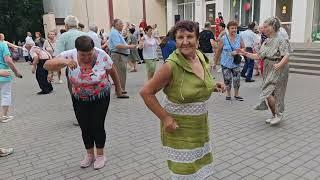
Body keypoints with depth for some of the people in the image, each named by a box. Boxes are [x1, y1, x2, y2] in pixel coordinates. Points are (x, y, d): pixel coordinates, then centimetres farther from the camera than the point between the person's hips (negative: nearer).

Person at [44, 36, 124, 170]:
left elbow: (112, 71, -4)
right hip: (79, 99, 2)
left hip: (100, 97, -2)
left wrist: (118, 87, 9)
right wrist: (63, 62, -43)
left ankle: (100, 155, 22)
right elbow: (47, 65, -23)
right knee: (85, 127, 8)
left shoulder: (101, 55, -20)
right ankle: (89, 154, 31)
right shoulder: (69, 55, -19)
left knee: (97, 126, 0)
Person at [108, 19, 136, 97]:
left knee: (121, 74, 17)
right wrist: (129, 46, -22)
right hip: (118, 56, -11)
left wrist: (129, 46, 15)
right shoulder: (114, 33, -14)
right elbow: (118, 46, -25)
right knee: (121, 74, -9)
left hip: (121, 55, 11)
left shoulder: (117, 33, 19)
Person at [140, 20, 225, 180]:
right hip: (179, 127, -6)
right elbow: (146, 92, -20)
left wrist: (213, 87, -1)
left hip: (200, 124, 7)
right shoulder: (172, 65, -24)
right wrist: (165, 118, -21)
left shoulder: (201, 57, -2)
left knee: (200, 167, 23)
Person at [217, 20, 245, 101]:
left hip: (236, 63, 2)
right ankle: (228, 94, 24)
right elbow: (219, 50, 0)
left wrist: (237, 52, -13)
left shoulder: (239, 38, 0)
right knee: (227, 79, 4)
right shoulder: (224, 38, -6)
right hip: (226, 63, -1)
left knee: (237, 79, 2)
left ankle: (236, 94, 20)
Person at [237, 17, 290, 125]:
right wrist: (245, 53, 6)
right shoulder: (266, 42, 12)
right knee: (270, 93, 10)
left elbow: (286, 56, -22)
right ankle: (275, 115, 25)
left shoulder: (281, 40, -12)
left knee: (268, 93, -12)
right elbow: (259, 56, 11)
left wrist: (279, 64, -38)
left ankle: (278, 114, 6)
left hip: (278, 71, -8)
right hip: (268, 70, 8)